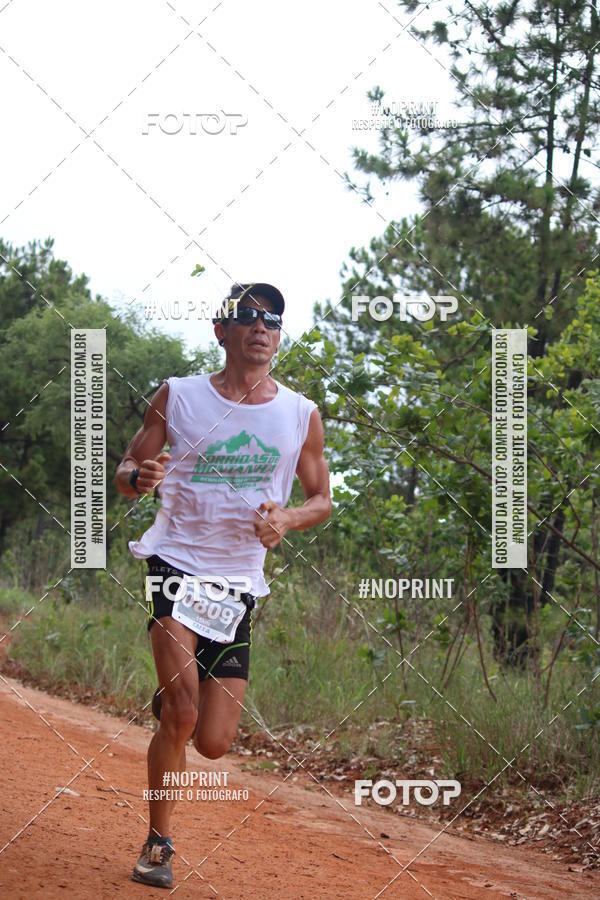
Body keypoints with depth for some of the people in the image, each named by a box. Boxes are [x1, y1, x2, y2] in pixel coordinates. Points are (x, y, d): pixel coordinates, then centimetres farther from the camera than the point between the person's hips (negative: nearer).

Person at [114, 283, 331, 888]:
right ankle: (158, 840, -1)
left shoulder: (301, 414, 5)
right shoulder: (177, 396, 1)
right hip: (176, 564, -2)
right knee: (181, 713, -22)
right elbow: (126, 470, 7)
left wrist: (288, 518, -9)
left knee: (212, 743, -1)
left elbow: (322, 499, 14)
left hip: (240, 582, 2)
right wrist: (141, 477, -18)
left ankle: (170, 702, 35)